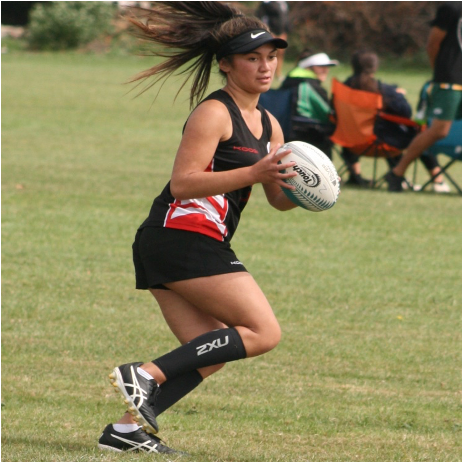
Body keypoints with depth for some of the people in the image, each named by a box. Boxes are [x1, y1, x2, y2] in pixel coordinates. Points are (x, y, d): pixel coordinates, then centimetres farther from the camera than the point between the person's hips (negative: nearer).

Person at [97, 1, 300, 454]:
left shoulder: (268, 124, 18)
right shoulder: (214, 113, -10)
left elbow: (278, 197, 21)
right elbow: (183, 182, -18)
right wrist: (254, 173, -24)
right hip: (184, 241, -9)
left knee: (210, 355, 6)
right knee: (263, 332, -10)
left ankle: (127, 428, 0)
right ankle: (145, 375, -16)